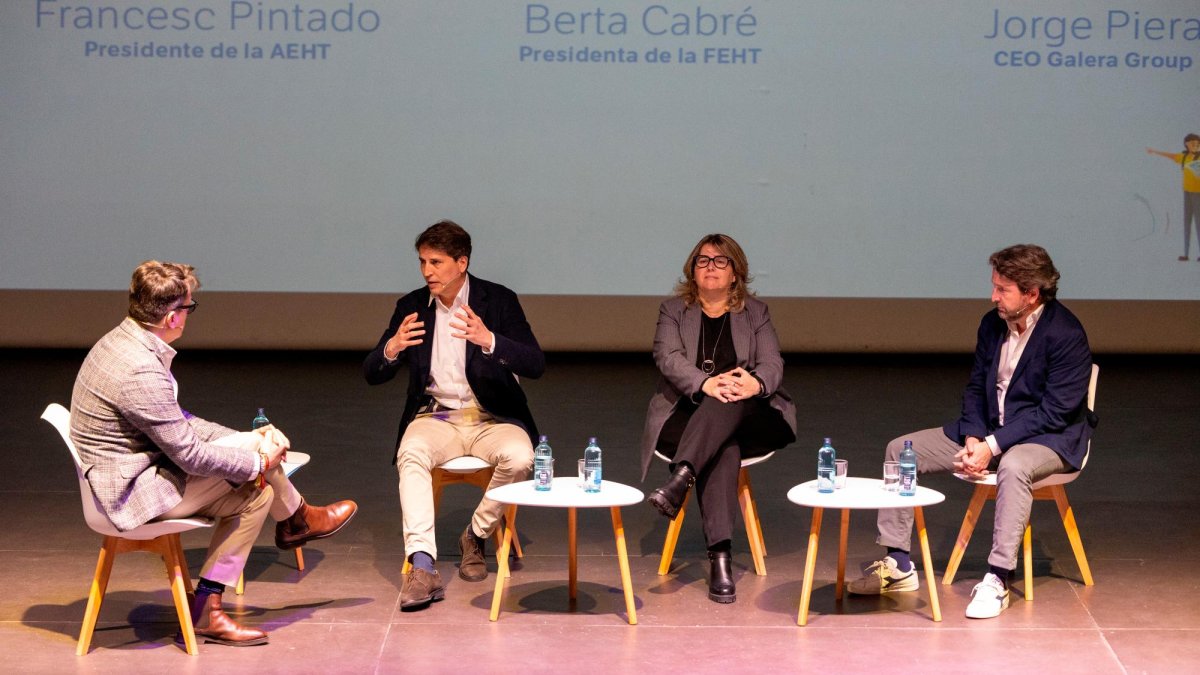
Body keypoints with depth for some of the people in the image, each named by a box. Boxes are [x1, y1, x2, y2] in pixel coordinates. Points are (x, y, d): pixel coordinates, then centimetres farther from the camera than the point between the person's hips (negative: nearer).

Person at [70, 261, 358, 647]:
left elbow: (176, 423, 13)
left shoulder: (122, 341, 4)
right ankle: (296, 520, 23)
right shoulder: (141, 373, -28)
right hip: (132, 492, -10)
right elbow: (191, 455, -22)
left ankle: (206, 609, 8)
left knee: (256, 492, 4)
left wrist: (250, 443, 5)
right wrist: (259, 462, -6)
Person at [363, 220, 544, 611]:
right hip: (436, 417, 1)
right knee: (411, 455, -32)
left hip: (492, 418, -1)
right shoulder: (411, 307, 6)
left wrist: (488, 341, -32)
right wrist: (392, 348, -21)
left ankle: (475, 535, -6)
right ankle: (422, 567, -42)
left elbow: (535, 365, -13)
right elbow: (372, 374, 3)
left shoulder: (499, 301, -2)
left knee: (519, 457, -33)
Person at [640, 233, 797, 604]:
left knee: (730, 401, -37)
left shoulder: (756, 312, 17)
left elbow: (772, 364, 1)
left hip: (746, 417, 1)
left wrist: (755, 383, -26)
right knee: (724, 449, -36)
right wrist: (707, 383, -28)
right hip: (685, 416, -1)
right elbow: (669, 358, -6)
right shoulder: (673, 311, 14)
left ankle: (680, 478, -55)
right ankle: (720, 557, -51)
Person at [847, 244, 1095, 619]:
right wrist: (973, 438, -9)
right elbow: (976, 387, 10)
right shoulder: (993, 324, 3)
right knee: (900, 450, -3)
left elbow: (1054, 412, -22)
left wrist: (992, 446, -25)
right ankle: (899, 566, -1)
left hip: (1050, 437, -7)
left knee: (1013, 466, -42)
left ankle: (997, 580, -36)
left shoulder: (1066, 335, -19)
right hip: (988, 432, 8)